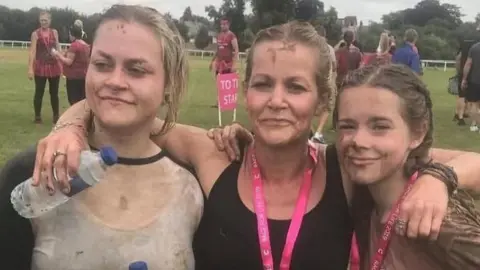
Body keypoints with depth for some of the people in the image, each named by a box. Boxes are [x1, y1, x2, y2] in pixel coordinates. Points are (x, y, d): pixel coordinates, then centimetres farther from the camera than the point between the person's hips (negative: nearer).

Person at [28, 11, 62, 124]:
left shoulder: (54, 32, 8)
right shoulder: (35, 33, -2)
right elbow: (32, 51, -8)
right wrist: (30, 68, -15)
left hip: (54, 67, 3)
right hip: (40, 67, -3)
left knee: (54, 93, 10)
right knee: (39, 92, 4)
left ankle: (56, 116, 19)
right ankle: (37, 116, 13)